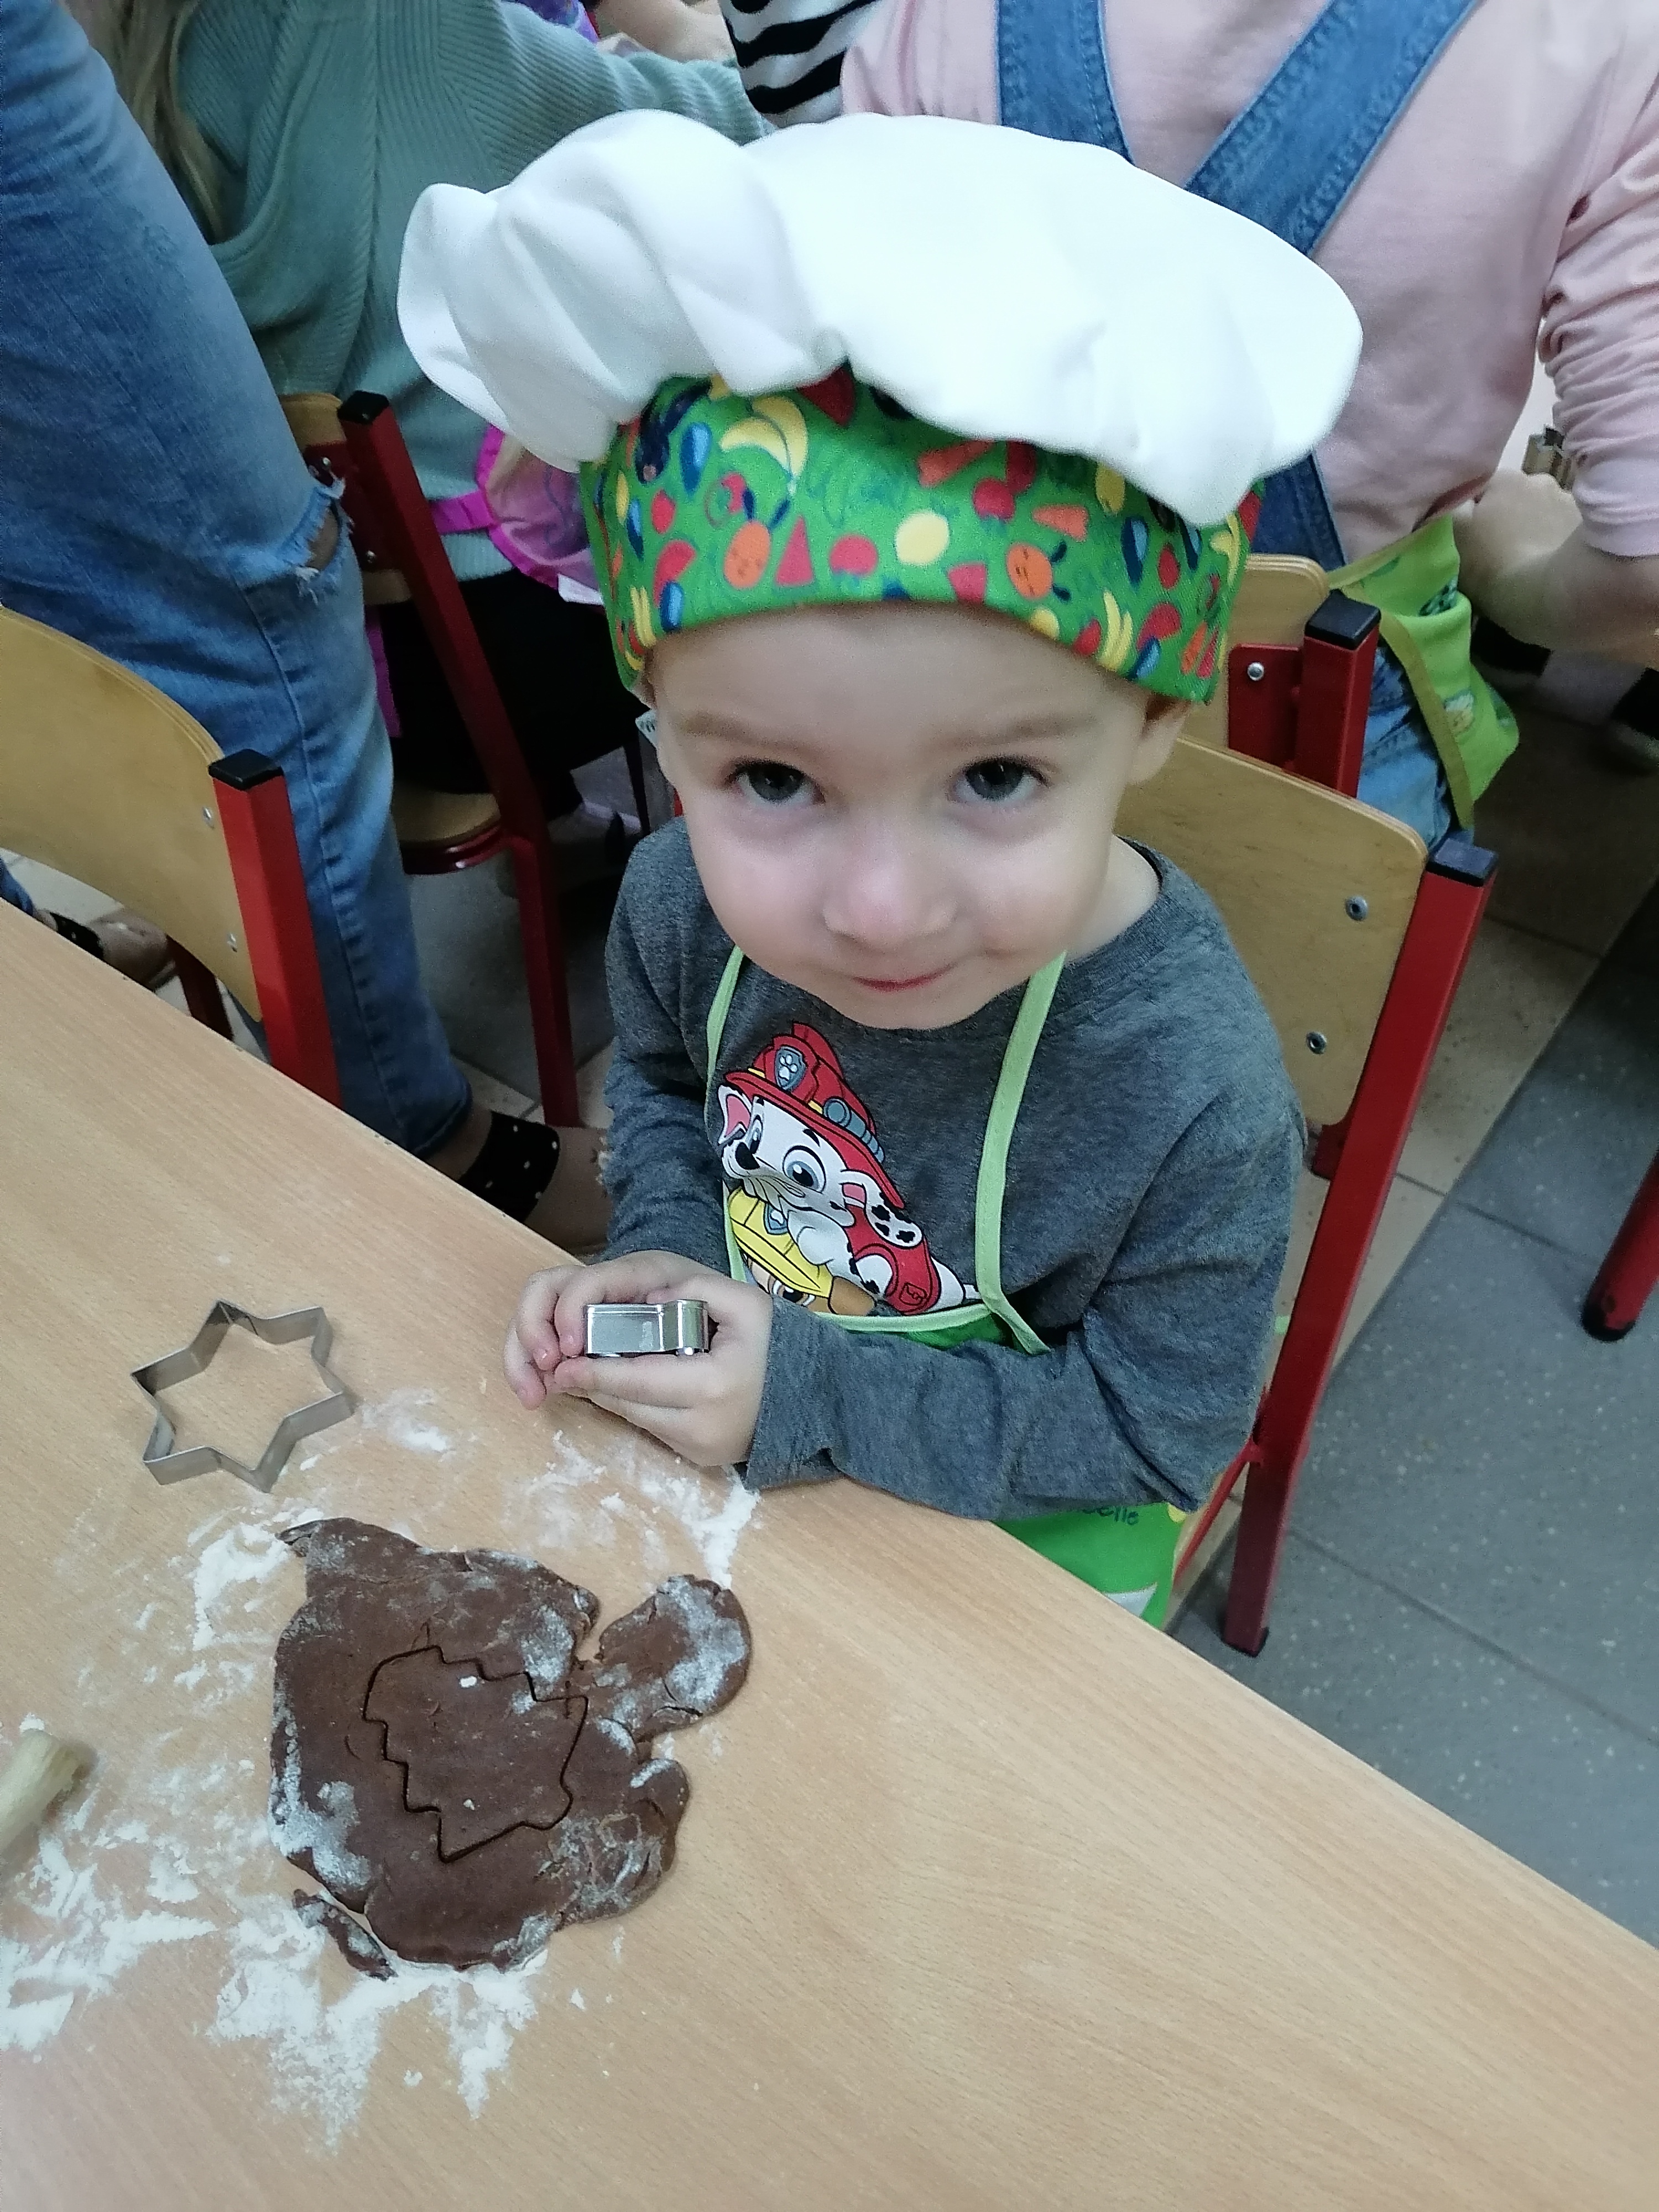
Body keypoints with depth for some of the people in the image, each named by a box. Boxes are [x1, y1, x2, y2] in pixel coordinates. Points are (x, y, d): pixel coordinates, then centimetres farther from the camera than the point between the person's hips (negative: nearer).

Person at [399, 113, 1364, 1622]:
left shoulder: (1194, 1099, -36)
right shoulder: (684, 900, -23)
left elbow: (1157, 1424, -20)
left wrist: (814, 1395, -27)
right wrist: (664, 1249, -17)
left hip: (1017, 1509, -3)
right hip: (747, 1373, 4)